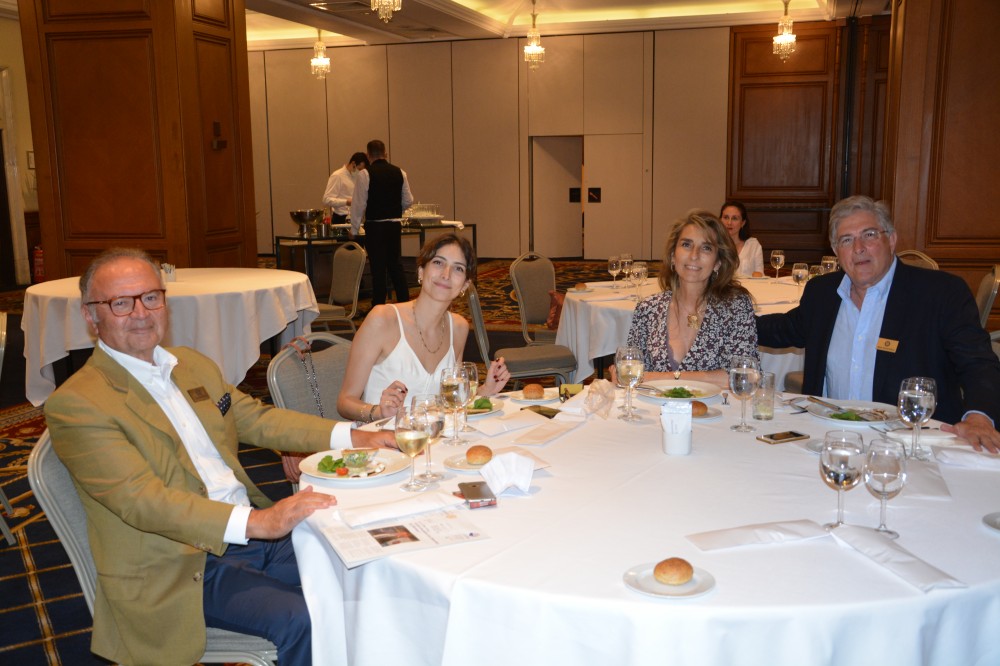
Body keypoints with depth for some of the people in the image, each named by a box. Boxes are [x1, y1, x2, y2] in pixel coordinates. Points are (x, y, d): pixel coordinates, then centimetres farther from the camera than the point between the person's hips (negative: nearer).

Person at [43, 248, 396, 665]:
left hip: (254, 530, 7)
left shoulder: (193, 365, 12)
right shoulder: (75, 404, -12)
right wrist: (255, 522, -32)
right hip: (178, 568, -7)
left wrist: (352, 437, 1)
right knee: (304, 622, -24)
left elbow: (257, 419, 15)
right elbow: (142, 500, -22)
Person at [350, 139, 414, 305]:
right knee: (396, 264, 14)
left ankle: (378, 306, 8)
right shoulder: (399, 172, 3)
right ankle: (405, 302, 16)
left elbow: (359, 204, -8)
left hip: (375, 226, -4)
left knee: (378, 267, 2)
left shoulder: (365, 174, -9)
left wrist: (354, 229, 1)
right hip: (395, 224, 4)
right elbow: (408, 200, 8)